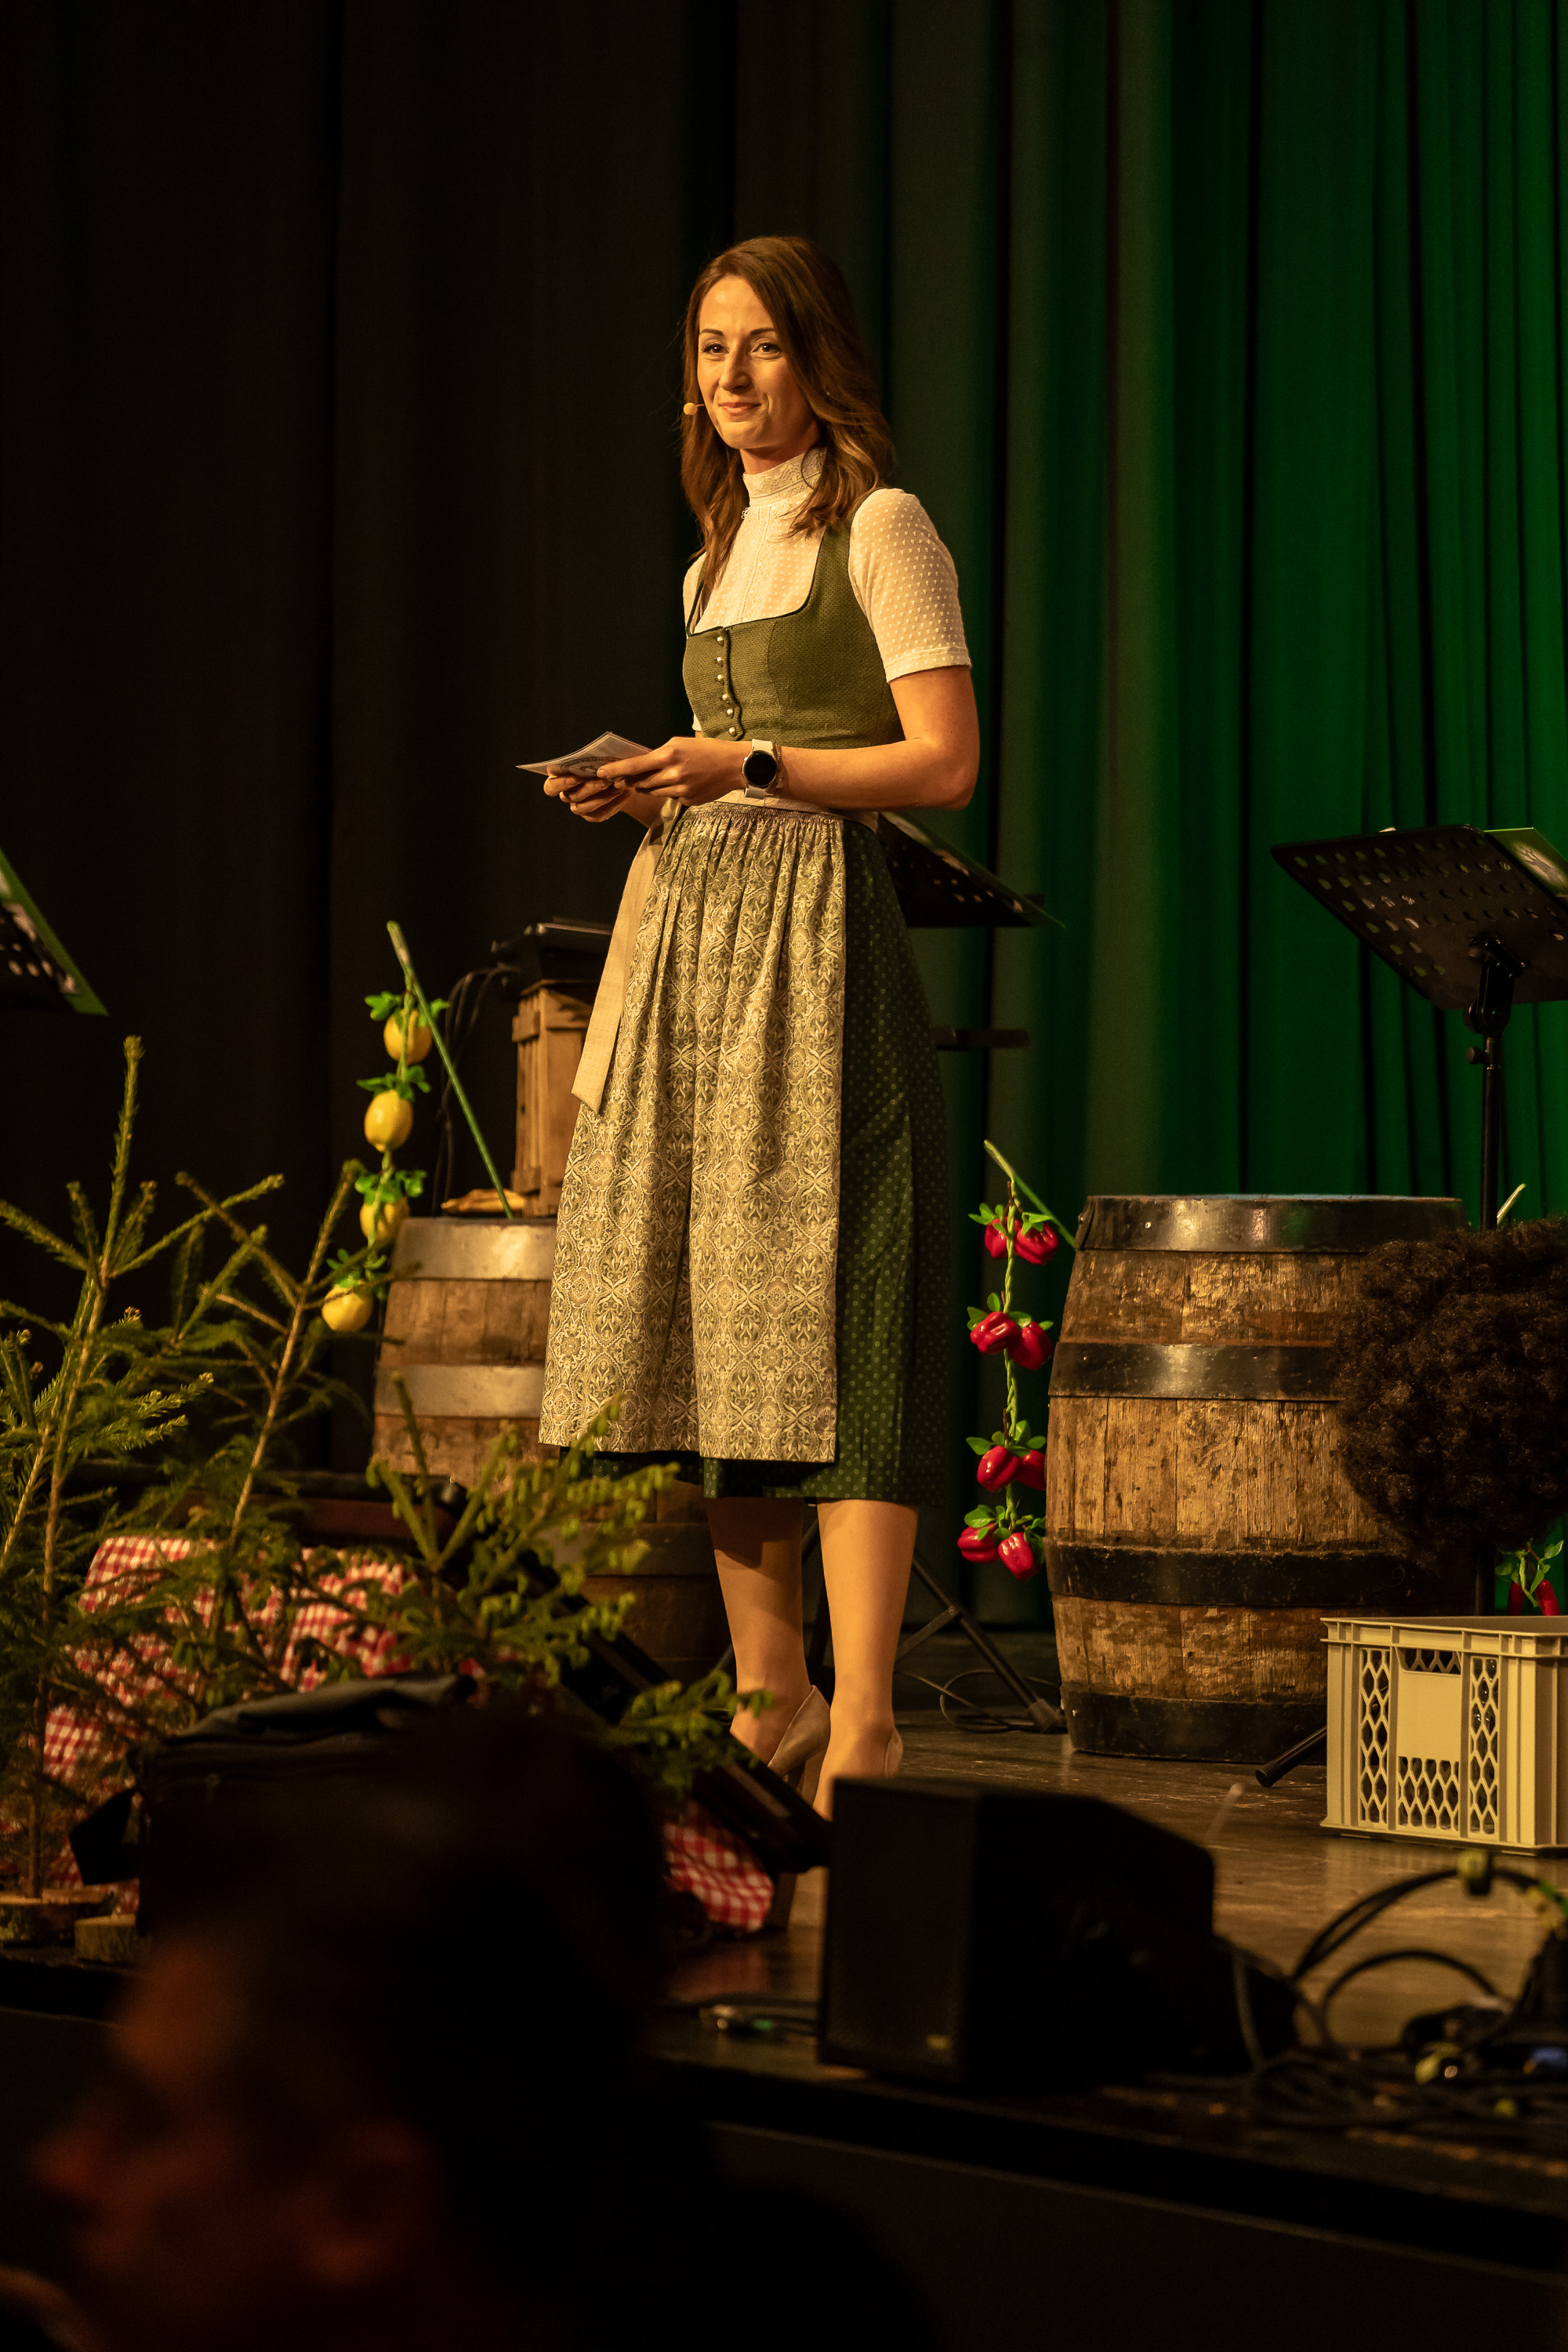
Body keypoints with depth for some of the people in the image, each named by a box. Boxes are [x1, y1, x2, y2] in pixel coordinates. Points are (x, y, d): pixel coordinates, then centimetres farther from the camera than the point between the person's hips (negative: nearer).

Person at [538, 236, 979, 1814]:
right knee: (704, 1319, 5)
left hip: (814, 928, -8)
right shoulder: (715, 567, 21)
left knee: (824, 1316, -13)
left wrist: (749, 767, -15)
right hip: (689, 922, 8)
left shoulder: (880, 529, -2)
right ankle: (766, 1697, 11)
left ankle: (860, 1725, -15)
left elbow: (945, 763, -9)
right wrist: (654, 790, 8)